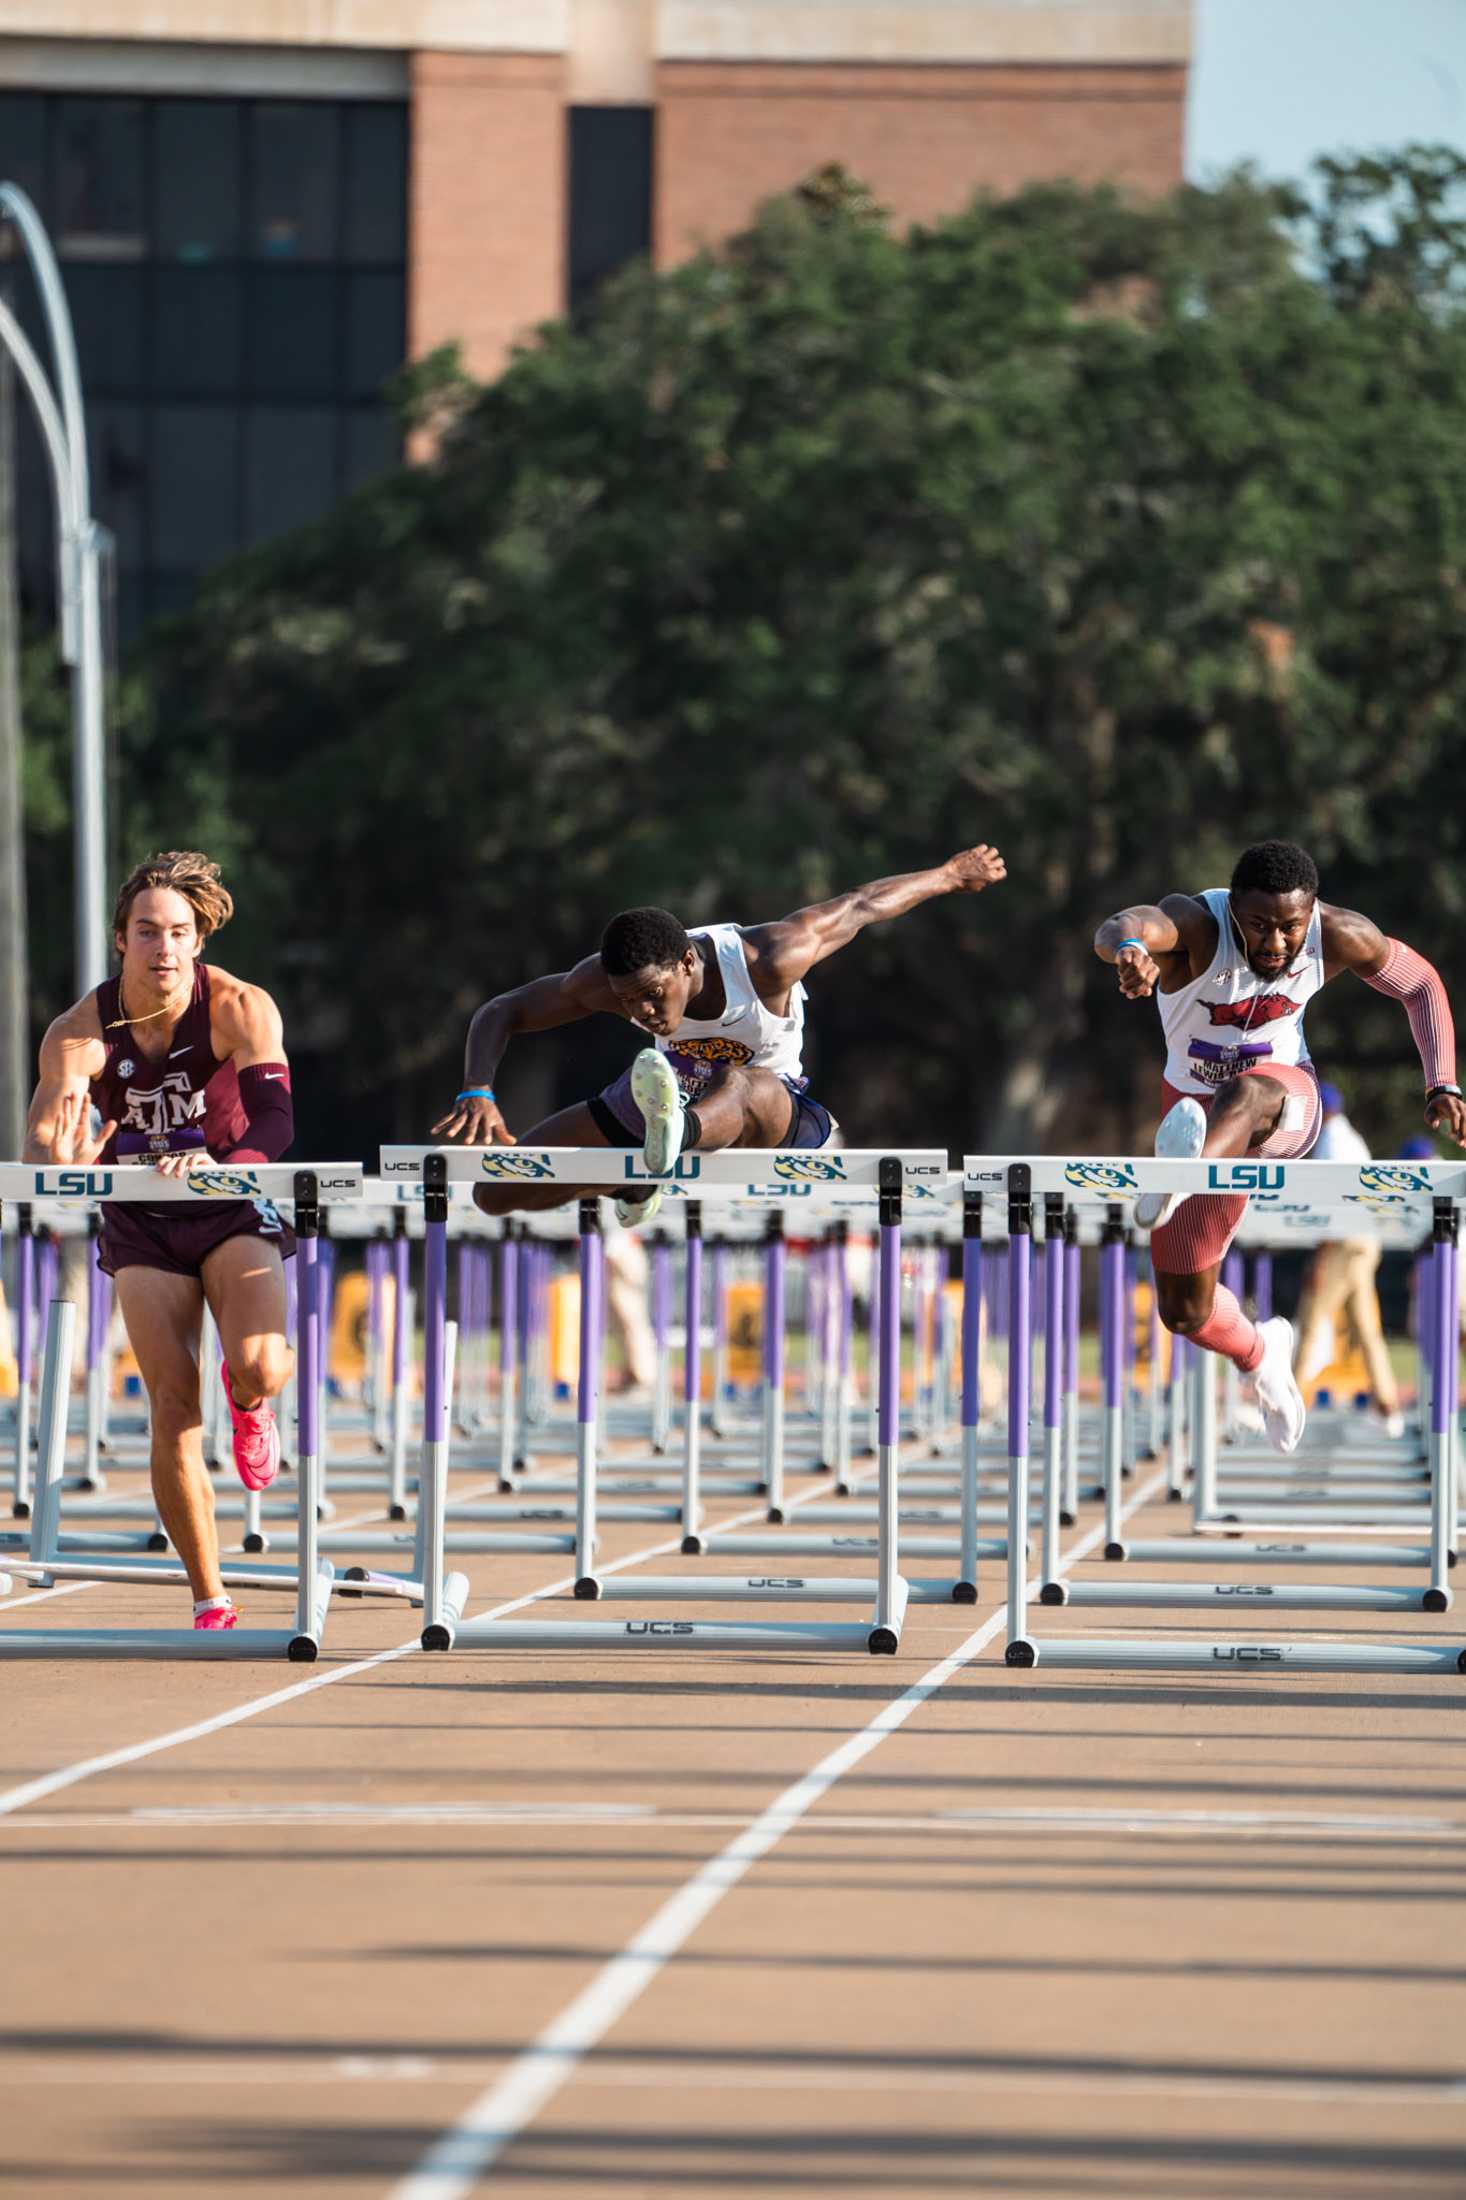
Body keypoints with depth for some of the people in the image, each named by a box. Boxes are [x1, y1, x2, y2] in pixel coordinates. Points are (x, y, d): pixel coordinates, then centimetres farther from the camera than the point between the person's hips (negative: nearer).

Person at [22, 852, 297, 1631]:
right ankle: (210, 1603, 3)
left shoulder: (240, 1009, -19)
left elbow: (275, 1119, -30)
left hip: (232, 1211, -1)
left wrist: (220, 1164, -50)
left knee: (258, 1366, -26)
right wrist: (61, 1163, -50)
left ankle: (250, 1404, 14)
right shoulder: (82, 1032, -17)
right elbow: (41, 1139, -26)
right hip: (141, 1222, 1)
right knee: (173, 1409, -8)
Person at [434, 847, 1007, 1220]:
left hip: (777, 1109, -4)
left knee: (741, 1087, -44)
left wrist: (951, 875, -1)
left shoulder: (767, 962, -32)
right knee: (495, 1192, -3)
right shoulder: (600, 982, -24)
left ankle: (672, 1138, -80)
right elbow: (500, 1013, -15)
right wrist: (478, 1095, -34)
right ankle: (637, 1183, 26)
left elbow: (859, 907, -16)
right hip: (672, 1094, 4)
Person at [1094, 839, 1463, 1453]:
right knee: (1184, 1312, 8)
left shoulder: (1338, 937, -17)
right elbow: (1120, 927, -53)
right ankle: (1260, 1355, 43)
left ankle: (1180, 1175, -74)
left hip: (1285, 1102, -1)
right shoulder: (1195, 924, -28)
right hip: (1194, 1100, 1)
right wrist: (1128, 948, -78)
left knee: (1246, 1095, -41)